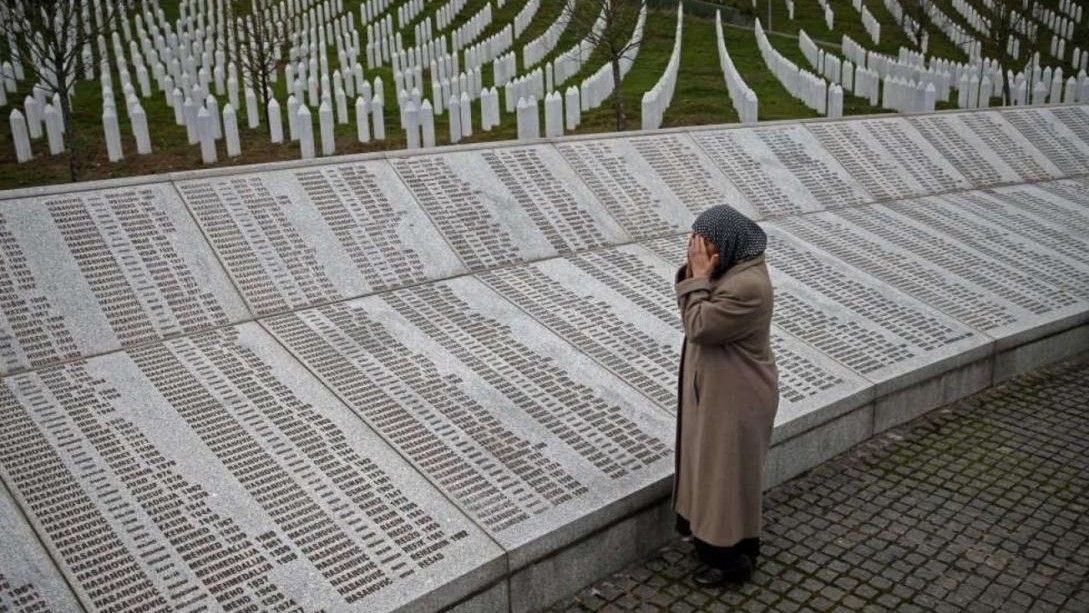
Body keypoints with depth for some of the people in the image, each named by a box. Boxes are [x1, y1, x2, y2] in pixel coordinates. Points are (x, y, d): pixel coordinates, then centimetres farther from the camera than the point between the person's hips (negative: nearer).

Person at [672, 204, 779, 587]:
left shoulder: (747, 286, -29)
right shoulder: (732, 266, 1)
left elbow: (698, 326, -25)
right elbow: (692, 313, 6)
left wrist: (699, 277, -22)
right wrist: (692, 272, -8)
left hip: (736, 397, -10)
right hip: (717, 388, 10)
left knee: (730, 471, 5)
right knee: (715, 465, 22)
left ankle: (735, 557, 23)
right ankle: (715, 537, 40)